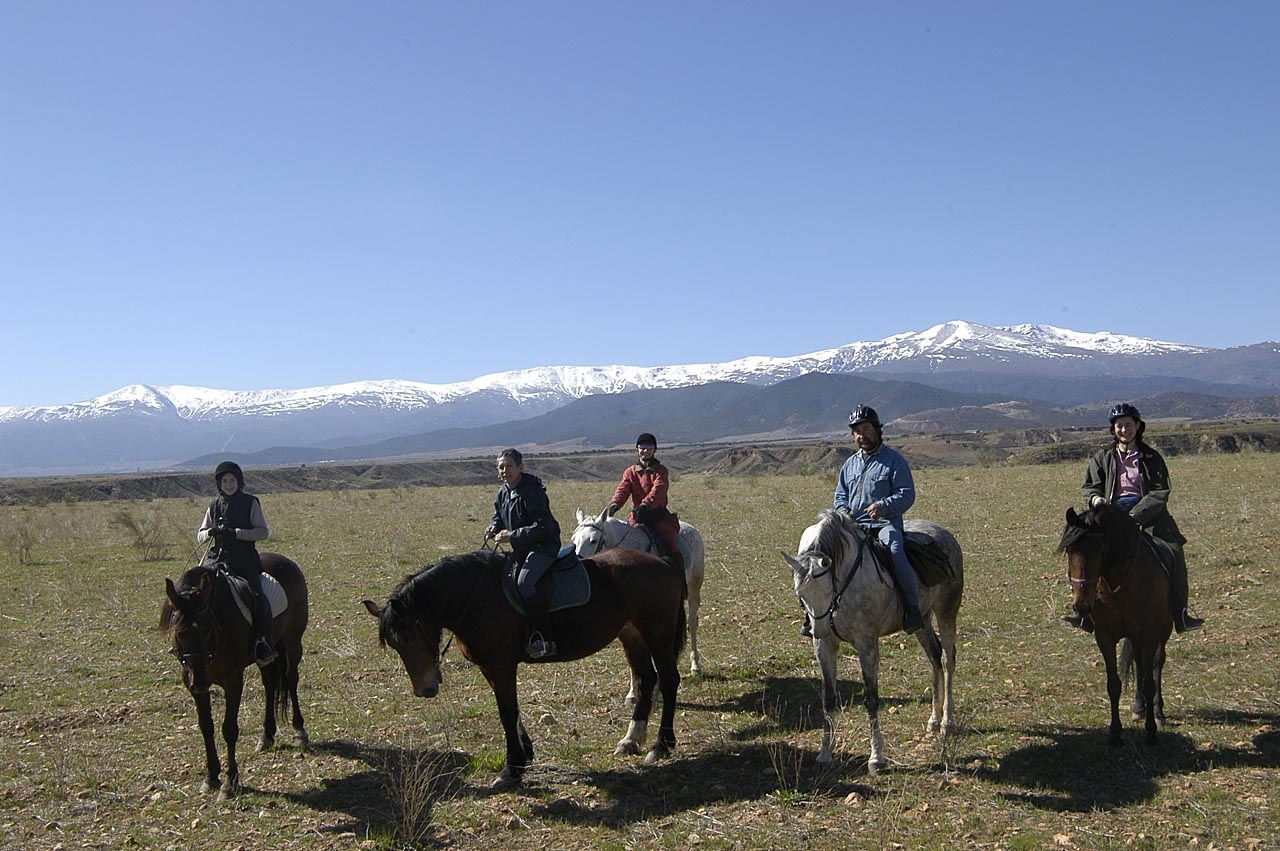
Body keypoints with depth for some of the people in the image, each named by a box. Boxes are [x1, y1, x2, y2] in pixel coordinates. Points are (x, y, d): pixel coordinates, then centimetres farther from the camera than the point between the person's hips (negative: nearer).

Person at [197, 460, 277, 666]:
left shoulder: (250, 503, 3)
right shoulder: (214, 506, 14)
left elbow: (263, 532, -4)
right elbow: (200, 535, 16)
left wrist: (235, 533, -17)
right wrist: (210, 532, -8)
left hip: (245, 559, -3)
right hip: (217, 558, 4)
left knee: (257, 597, -21)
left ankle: (263, 643, -6)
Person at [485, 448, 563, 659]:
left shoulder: (531, 492, -19)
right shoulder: (502, 494, 7)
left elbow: (541, 526, -24)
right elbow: (499, 516, 24)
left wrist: (512, 536, -25)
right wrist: (494, 527, 1)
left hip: (544, 545, -10)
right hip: (521, 549, 10)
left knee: (524, 582, -28)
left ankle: (546, 639, -27)